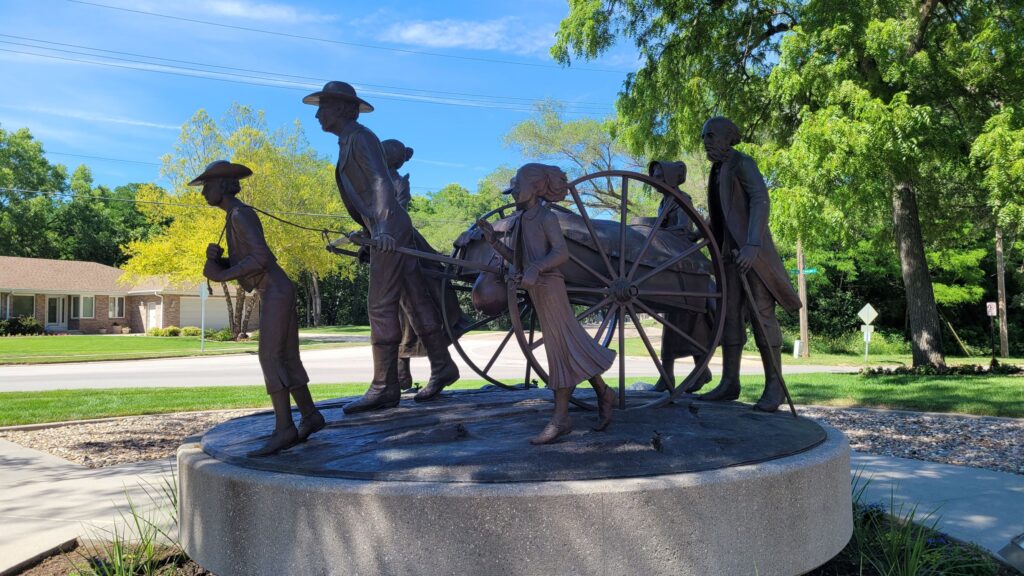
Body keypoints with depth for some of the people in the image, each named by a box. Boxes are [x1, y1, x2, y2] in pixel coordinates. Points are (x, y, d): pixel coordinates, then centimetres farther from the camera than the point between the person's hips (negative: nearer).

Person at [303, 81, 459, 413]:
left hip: (389, 232, -10)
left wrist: (383, 227, -33)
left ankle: (384, 388, -4)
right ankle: (442, 367, 19)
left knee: (381, 307, -8)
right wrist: (367, 230, 29)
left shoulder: (359, 138, -8)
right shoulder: (350, 141, 20)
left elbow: (381, 182, -21)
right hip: (383, 231, 10)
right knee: (416, 300, 11)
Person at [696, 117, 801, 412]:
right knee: (730, 316, 4)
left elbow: (761, 202, -21)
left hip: (751, 250, -8)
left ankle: (774, 385, -5)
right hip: (730, 251, 8)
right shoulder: (718, 170, 18)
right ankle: (729, 382, 6)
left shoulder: (743, 163, -6)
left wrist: (753, 245, -32)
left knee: (761, 315, -9)